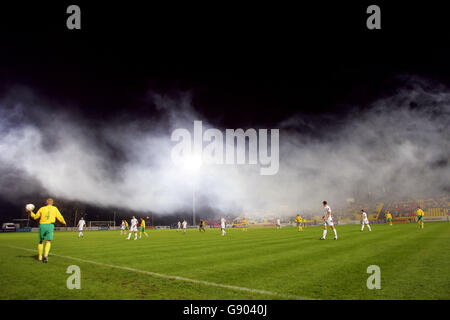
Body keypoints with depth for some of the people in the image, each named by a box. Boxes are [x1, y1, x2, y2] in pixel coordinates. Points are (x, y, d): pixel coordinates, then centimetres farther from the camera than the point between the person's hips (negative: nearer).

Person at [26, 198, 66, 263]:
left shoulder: (42, 209, 8)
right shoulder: (55, 209, 7)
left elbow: (35, 217, 15)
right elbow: (60, 218, 9)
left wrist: (31, 212, 28)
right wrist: (64, 222, 27)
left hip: (42, 225, 1)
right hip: (50, 225, -1)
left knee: (41, 241, 15)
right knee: (48, 242, -1)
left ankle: (40, 257, 22)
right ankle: (45, 255, -23)